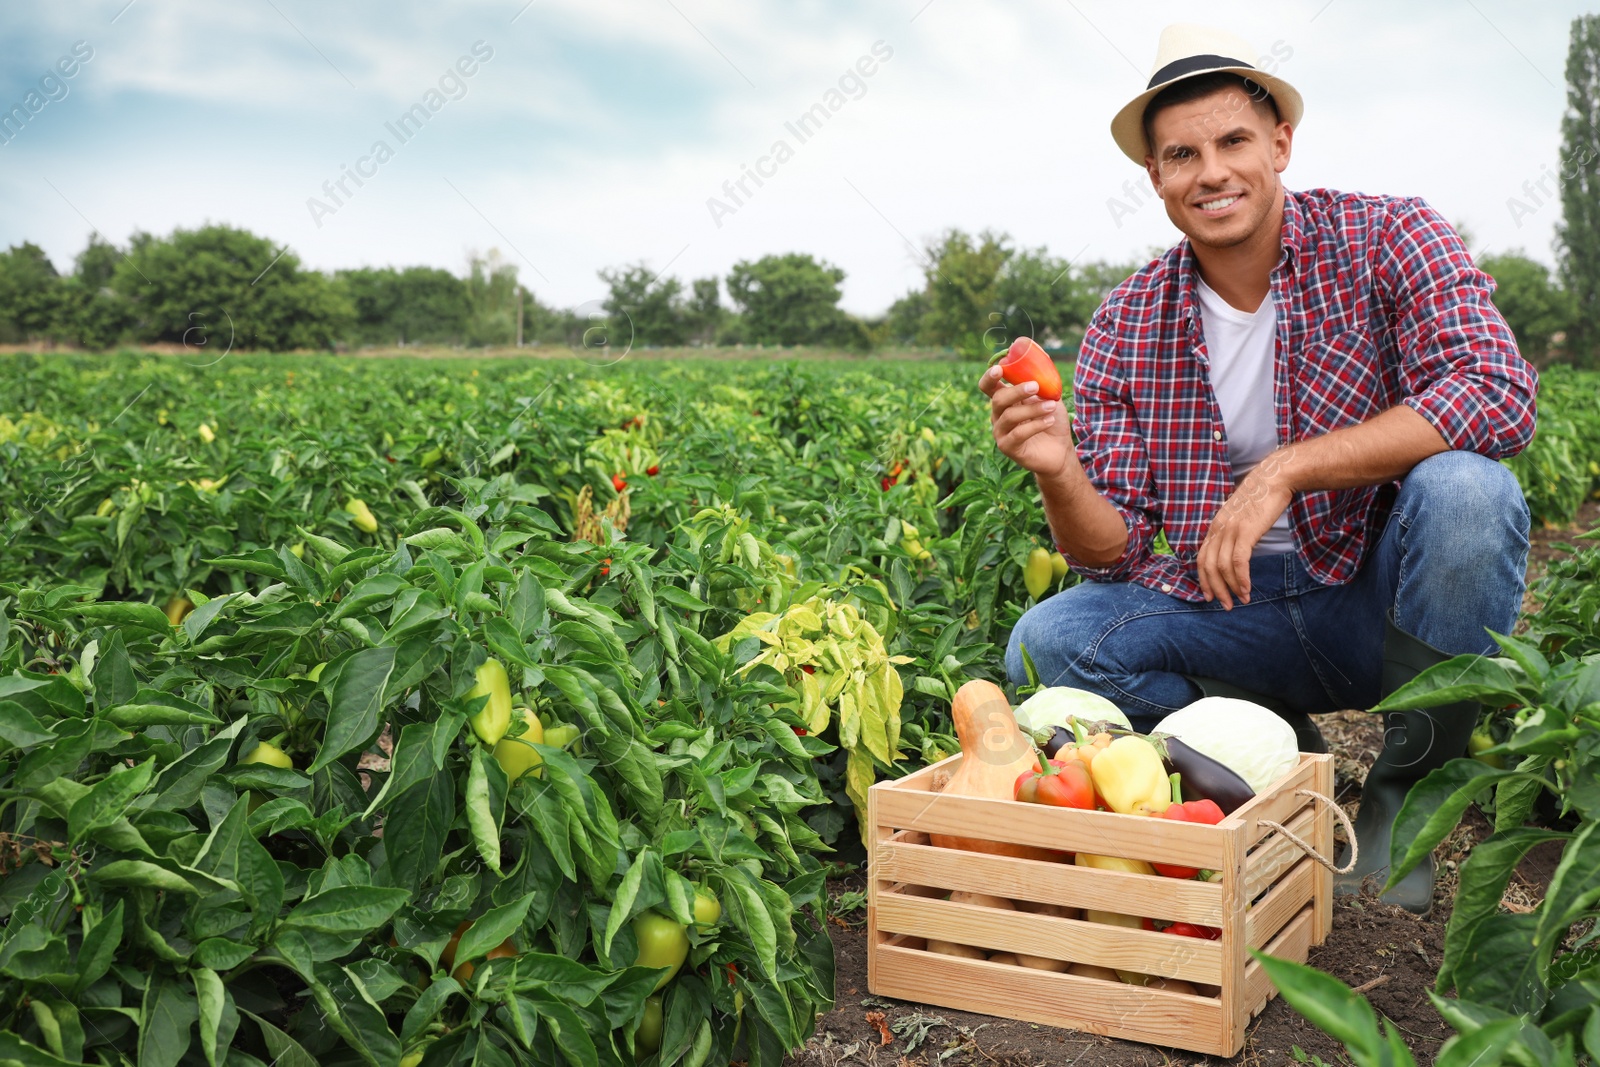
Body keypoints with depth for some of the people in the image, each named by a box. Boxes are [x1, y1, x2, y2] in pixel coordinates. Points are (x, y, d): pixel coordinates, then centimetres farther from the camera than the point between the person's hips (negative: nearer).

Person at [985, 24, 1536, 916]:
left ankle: (1407, 792, -10)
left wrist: (1284, 468, -31)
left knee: (1464, 490, -33)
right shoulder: (1125, 330, -4)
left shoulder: (1386, 238, -10)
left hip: (1388, 597, -2)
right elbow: (1113, 552, -6)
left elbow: (1499, 393, -27)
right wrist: (1059, 475, -30)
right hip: (1233, 604, 2)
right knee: (1047, 643, -19)